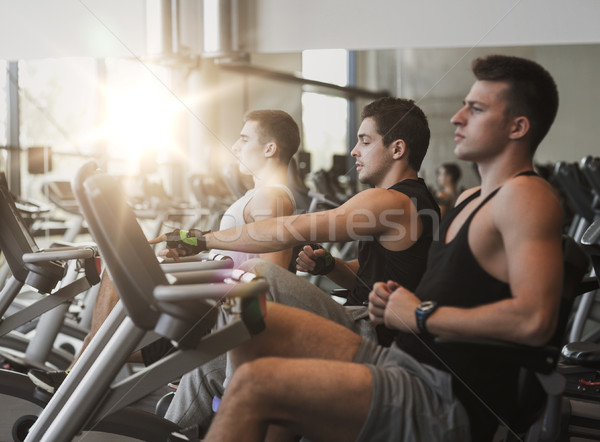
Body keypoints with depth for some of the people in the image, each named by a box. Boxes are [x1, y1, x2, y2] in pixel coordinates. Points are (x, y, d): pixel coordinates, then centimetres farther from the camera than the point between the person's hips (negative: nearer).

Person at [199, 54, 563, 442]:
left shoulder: (525, 195, -12)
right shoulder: (470, 198, 19)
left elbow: (535, 319, -25)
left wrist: (422, 315, -15)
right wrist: (395, 299, 5)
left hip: (448, 406, -10)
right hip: (395, 359, 10)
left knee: (254, 383, -22)